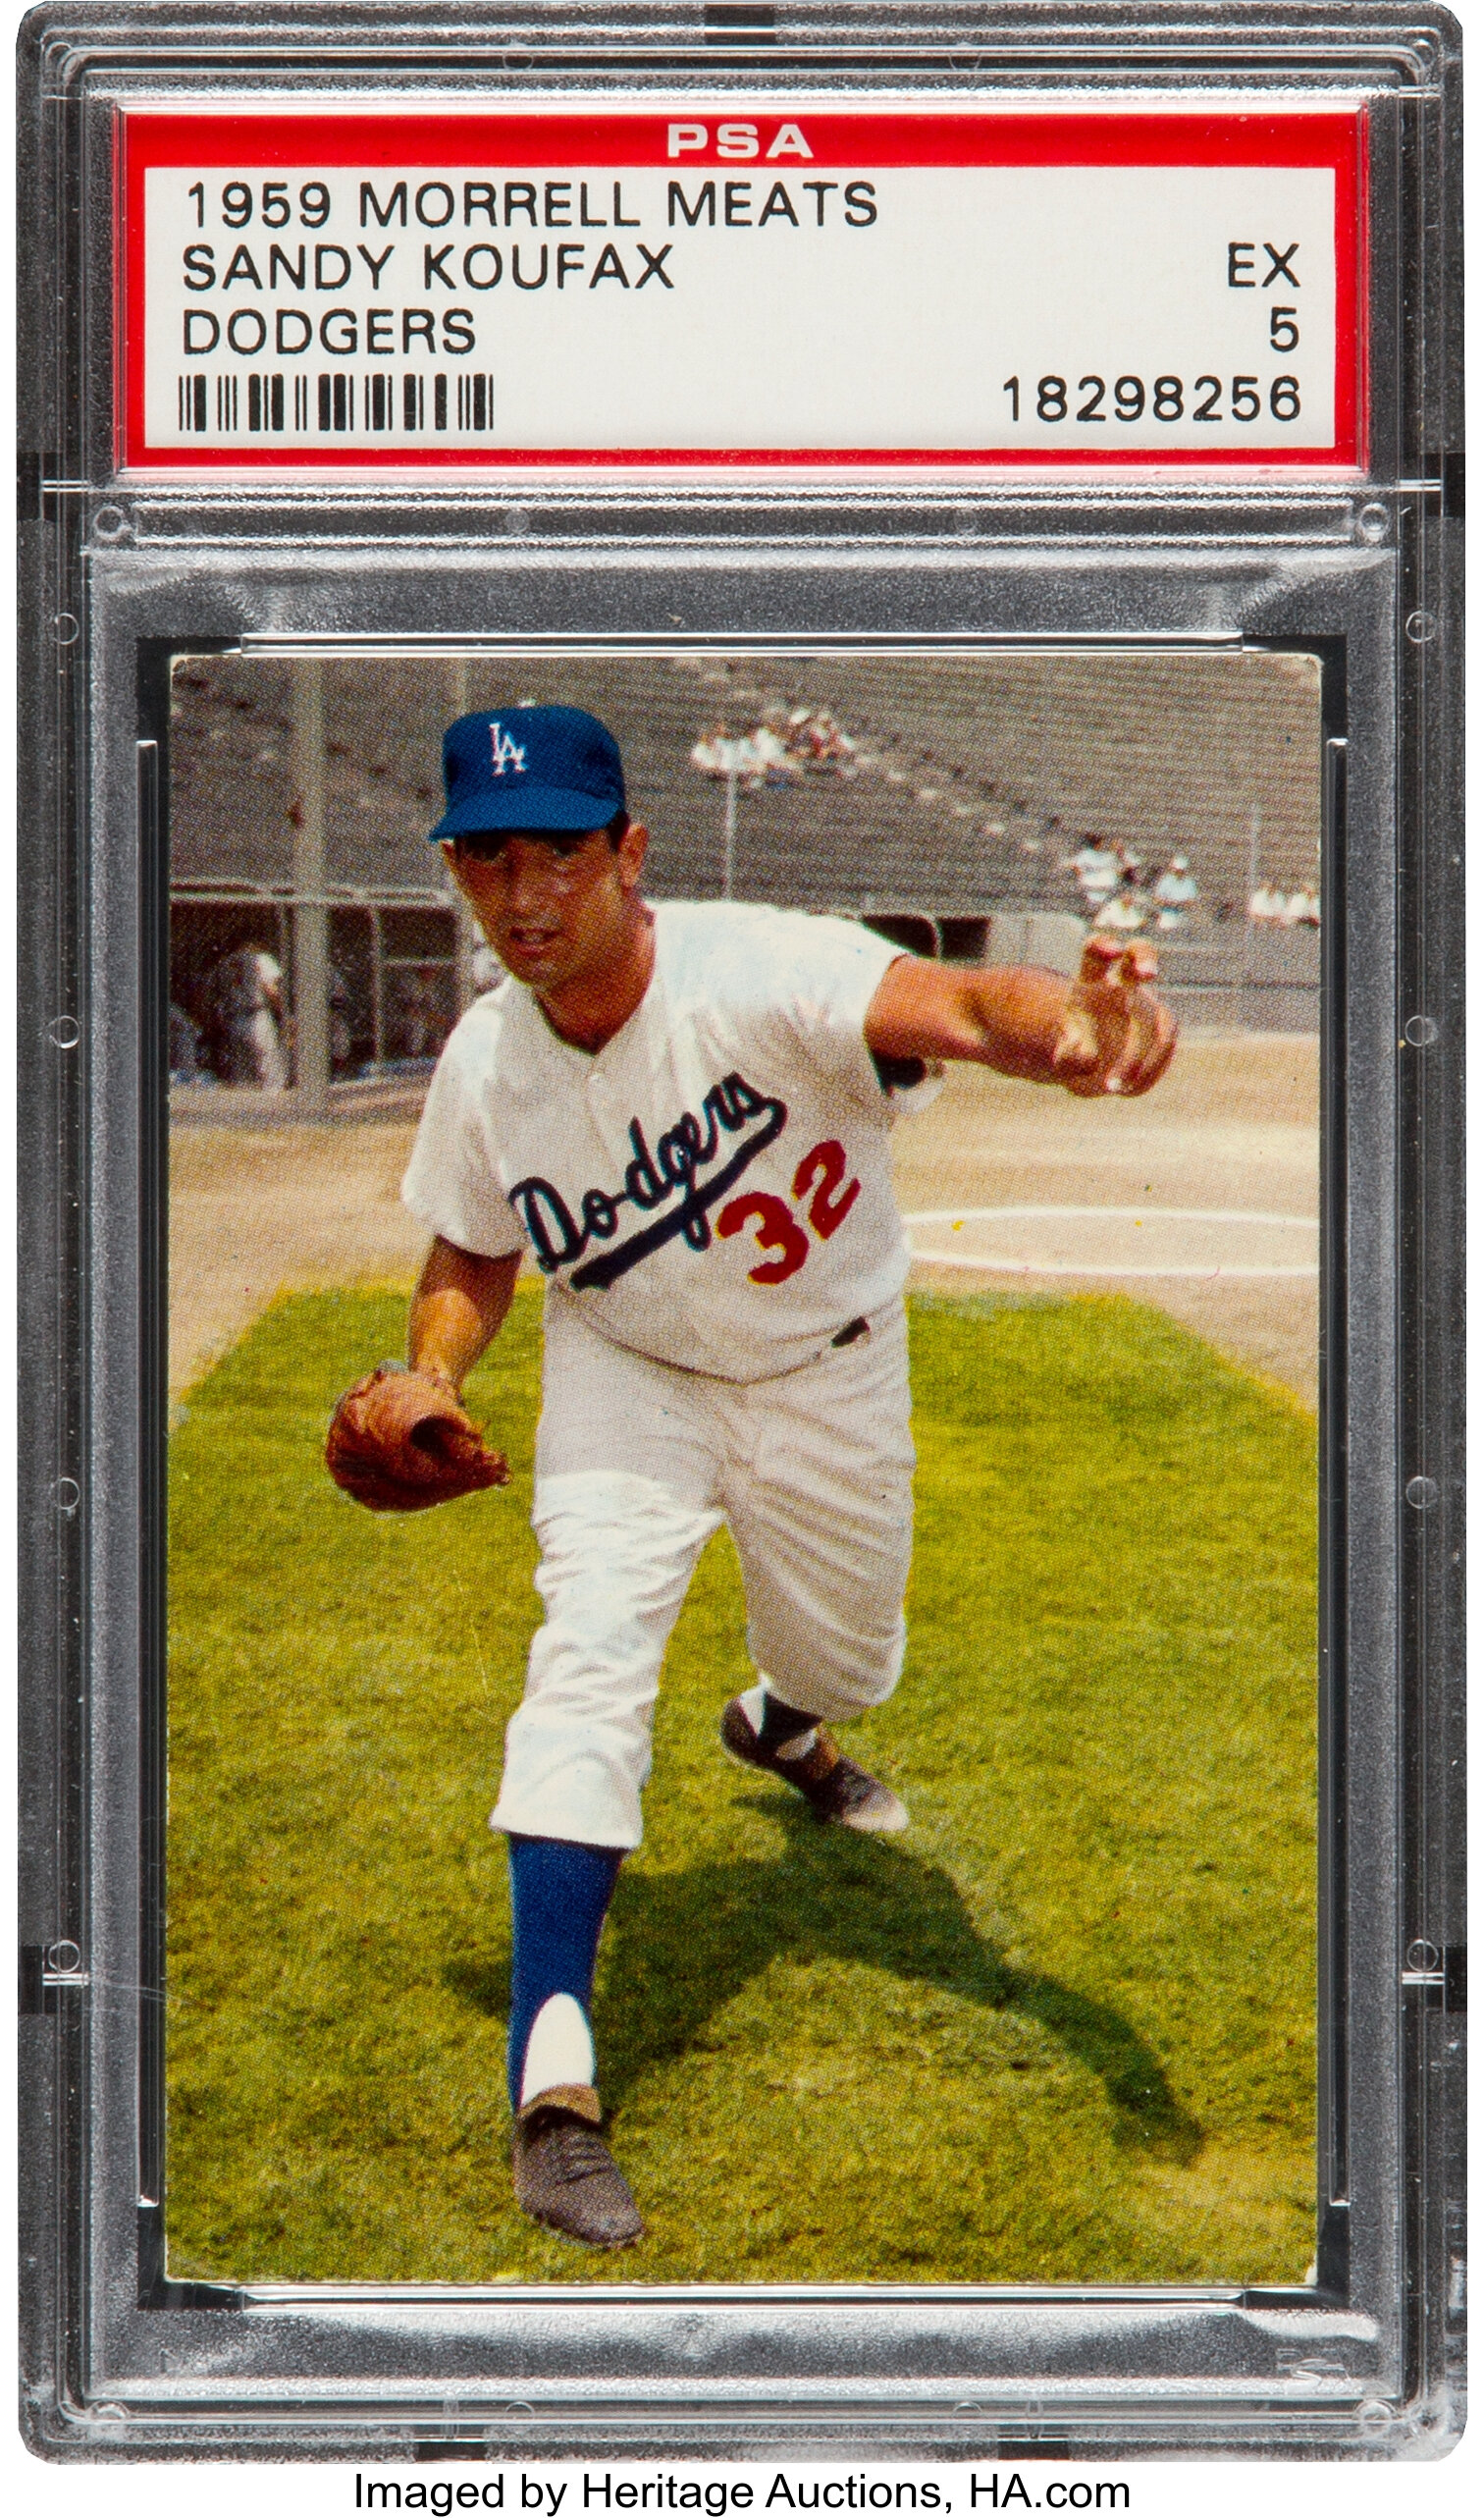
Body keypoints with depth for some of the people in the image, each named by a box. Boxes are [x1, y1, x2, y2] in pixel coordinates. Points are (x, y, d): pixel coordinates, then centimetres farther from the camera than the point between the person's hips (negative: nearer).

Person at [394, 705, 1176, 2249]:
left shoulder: (756, 974, -34)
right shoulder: (484, 1066, -19)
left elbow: (942, 1006, -54)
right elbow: (474, 1254, 0)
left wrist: (1068, 1027, -76)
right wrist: (433, 1373, -21)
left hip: (828, 1375, 0)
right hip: (628, 1378, 1)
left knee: (848, 1657, 17)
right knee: (593, 1641, -22)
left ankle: (779, 1725, 59)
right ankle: (551, 2074, -25)